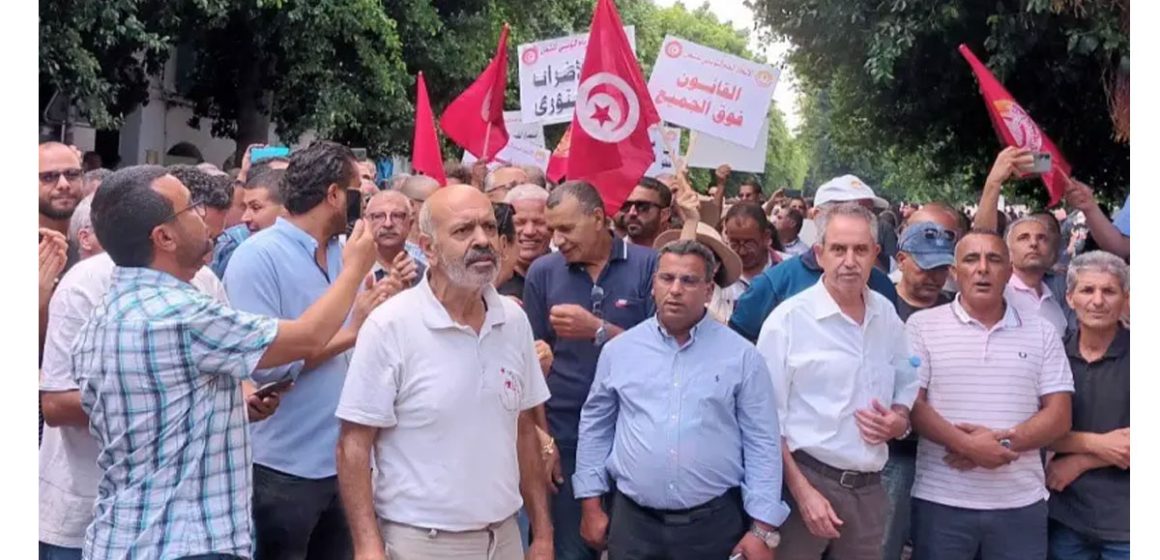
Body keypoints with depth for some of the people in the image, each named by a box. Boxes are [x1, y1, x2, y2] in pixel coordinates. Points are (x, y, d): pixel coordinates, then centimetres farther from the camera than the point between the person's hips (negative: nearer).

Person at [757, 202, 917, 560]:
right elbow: (768, 421, -9)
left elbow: (907, 386, 19)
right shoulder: (788, 319, -9)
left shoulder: (888, 316, 7)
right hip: (805, 478, -5)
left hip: (869, 488, 5)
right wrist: (802, 491, -14)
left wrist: (900, 421, -2)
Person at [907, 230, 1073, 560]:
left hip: (1021, 505, 2)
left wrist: (1002, 440, -12)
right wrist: (967, 445, -17)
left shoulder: (1042, 333, 9)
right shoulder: (923, 325, 2)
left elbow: (1059, 416, 4)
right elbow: (911, 405, -5)